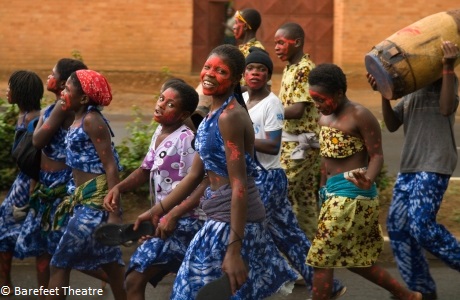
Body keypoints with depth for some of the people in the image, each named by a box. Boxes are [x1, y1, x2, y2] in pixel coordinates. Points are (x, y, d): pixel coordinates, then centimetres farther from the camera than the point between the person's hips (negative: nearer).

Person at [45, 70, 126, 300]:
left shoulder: (91, 120, -14)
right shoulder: (78, 120, 12)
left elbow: (111, 167, -18)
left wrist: (114, 212, -22)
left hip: (97, 200, -9)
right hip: (86, 198, 9)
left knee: (61, 262, -4)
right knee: (107, 261, 14)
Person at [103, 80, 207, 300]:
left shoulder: (186, 140, -18)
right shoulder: (159, 133, 9)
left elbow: (204, 187, -24)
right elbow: (146, 171, 20)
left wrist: (173, 216, -29)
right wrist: (118, 188, 3)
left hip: (184, 222, -9)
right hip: (165, 219, 9)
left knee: (135, 279, -15)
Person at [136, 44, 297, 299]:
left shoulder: (230, 116, -17)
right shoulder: (213, 115, 12)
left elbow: (239, 186, -21)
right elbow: (195, 175, 19)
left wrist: (233, 249, -25)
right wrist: (157, 211, 19)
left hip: (234, 221, -9)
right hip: (221, 218, 9)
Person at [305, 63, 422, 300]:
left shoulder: (360, 116, -13)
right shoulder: (325, 117, 11)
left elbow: (377, 156, -14)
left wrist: (368, 180, -33)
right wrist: (323, 191, 19)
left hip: (352, 194, -9)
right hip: (334, 193, 9)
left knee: (321, 258, -6)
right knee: (354, 259, 15)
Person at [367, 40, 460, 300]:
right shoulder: (412, 89, 19)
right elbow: (392, 124, 13)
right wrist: (384, 93, 0)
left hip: (434, 167, -8)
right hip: (409, 167, 8)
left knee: (421, 226, -19)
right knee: (398, 227, 3)